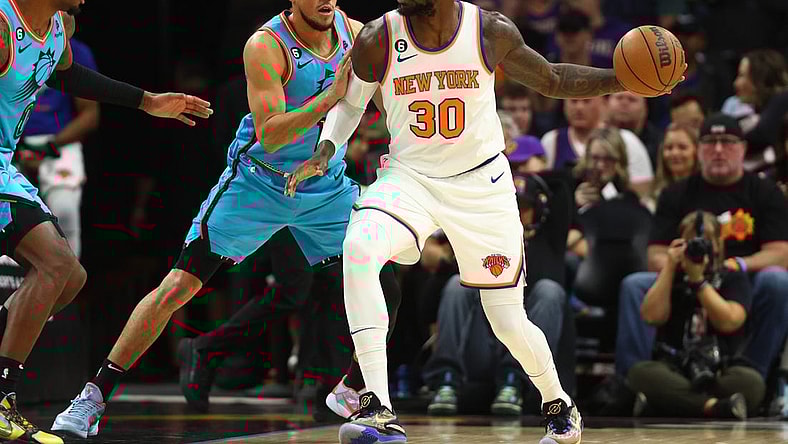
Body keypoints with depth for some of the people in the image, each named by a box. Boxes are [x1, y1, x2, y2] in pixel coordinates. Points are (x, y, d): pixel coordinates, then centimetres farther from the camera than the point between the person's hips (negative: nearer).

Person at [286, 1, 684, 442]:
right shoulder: (379, 39, -10)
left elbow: (552, 80, 5)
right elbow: (349, 103, 8)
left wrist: (623, 80, -7)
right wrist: (324, 152, -10)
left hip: (482, 184, 0)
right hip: (409, 176, 0)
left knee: (511, 324, 2)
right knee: (358, 248, -31)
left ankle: (558, 405, 35)